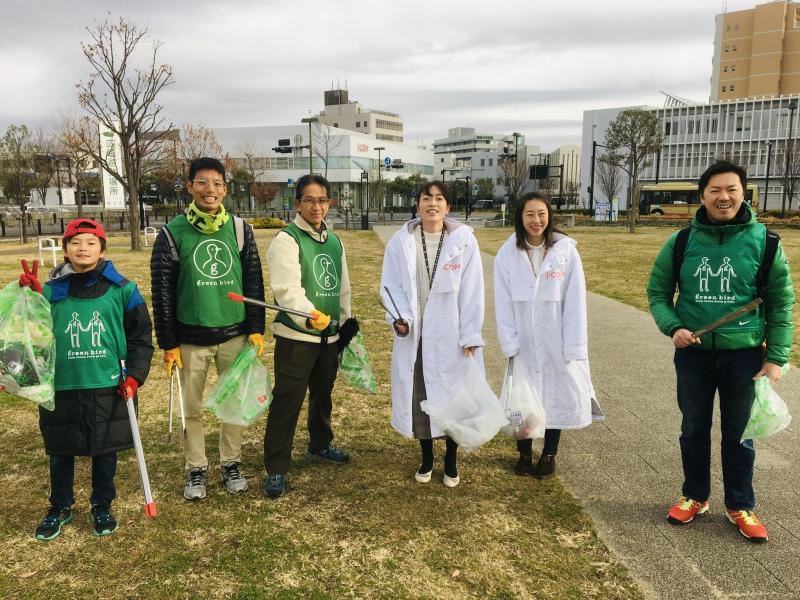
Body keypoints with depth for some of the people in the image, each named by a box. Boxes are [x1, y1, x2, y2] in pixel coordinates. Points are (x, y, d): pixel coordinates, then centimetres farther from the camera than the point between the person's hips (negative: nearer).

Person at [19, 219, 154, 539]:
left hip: (108, 388, -1)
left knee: (105, 450, 12)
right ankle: (60, 508, 35)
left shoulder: (122, 290, -2)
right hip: (61, 388, 1)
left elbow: (140, 336, 2)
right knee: (61, 453, 14)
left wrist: (134, 375, -7)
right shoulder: (51, 291, 2)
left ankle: (102, 506, 31)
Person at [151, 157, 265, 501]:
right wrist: (168, 344, -5)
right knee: (192, 409, 9)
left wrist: (256, 329, 0)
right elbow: (162, 292, -3)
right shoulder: (172, 233, -4)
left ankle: (231, 464, 28)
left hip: (235, 335, 2)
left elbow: (254, 282, 5)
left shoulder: (240, 229, 2)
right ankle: (196, 470, 26)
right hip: (191, 338, -1)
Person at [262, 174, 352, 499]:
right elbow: (287, 288, -26)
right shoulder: (287, 239, -12)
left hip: (329, 335, 7)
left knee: (323, 395, 21)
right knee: (287, 402, -3)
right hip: (295, 336, -7)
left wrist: (346, 323, 19)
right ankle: (276, 469, 8)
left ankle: (319, 444, 42)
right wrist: (308, 315, -42)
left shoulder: (334, 241, 12)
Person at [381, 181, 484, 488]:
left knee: (452, 397, 8)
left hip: (451, 334, -1)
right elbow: (391, 284, 1)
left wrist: (470, 336, -8)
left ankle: (451, 460, 30)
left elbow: (472, 291, -6)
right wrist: (398, 317, -16)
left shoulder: (464, 240, -6)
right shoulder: (400, 241, -2)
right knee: (418, 396, 12)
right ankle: (426, 457, 33)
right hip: (414, 333, 1)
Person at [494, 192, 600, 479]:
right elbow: (503, 302, -3)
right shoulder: (507, 254, -4)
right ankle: (524, 454, 28)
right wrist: (509, 342, -8)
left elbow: (575, 302, -7)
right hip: (524, 341, 1)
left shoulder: (566, 251, -7)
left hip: (556, 342, 0)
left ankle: (549, 455, 28)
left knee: (557, 396, 9)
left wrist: (573, 346, -9)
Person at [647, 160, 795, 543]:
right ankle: (695, 497, 33)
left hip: (744, 354, -1)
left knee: (738, 434, 11)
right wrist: (672, 327, -13)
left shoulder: (764, 242, -6)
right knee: (694, 429, 14)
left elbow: (781, 303, -1)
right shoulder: (681, 242, -4)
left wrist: (776, 357, -5)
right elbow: (658, 292, 5)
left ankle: (740, 506, 31)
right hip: (693, 353, 1)